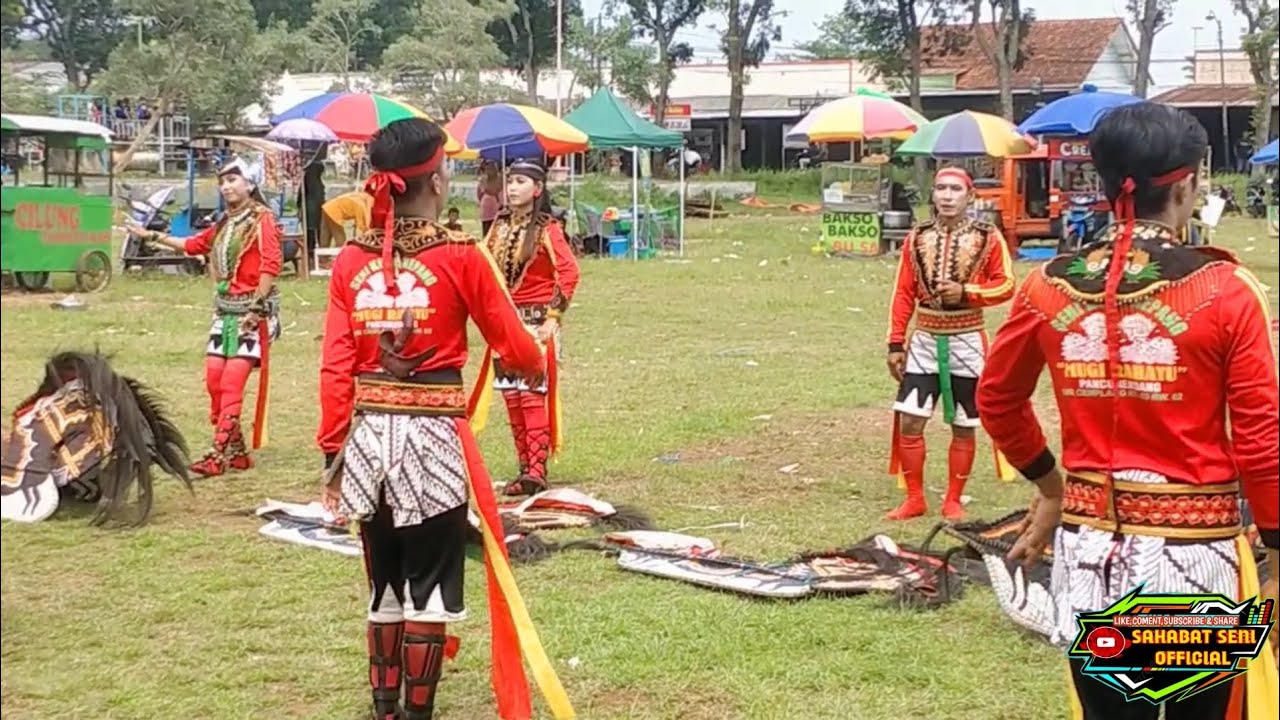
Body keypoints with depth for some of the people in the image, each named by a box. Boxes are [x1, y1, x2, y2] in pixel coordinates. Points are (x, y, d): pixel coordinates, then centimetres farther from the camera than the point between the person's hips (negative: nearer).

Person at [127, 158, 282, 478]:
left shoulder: (263, 219, -8)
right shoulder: (225, 223, 18)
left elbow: (270, 265, -16)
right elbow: (194, 244, 29)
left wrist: (256, 308, -20)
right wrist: (152, 236, 27)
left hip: (253, 310, -8)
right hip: (225, 308, 8)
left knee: (232, 381, -12)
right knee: (214, 378, 3)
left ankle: (220, 454, -12)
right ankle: (237, 452, 12)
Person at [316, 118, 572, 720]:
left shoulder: (350, 260, 2)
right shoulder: (461, 256, -8)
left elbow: (335, 368, 0)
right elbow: (512, 343, 0)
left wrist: (332, 453, 6)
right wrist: (537, 368, 23)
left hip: (368, 436, 4)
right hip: (433, 438, -4)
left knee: (384, 588, 18)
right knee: (426, 590, 7)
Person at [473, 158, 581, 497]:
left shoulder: (547, 229, -7)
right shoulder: (500, 226, 10)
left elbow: (568, 272, -13)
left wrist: (553, 317, -15)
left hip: (535, 322, -6)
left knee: (533, 396, -10)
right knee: (512, 397, 7)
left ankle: (536, 473, -10)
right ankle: (524, 468, 14)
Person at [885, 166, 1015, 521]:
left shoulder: (988, 237, -5)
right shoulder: (917, 238, 3)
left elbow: (1006, 285, -5)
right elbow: (903, 293, 3)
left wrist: (966, 292, -21)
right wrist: (896, 344, 0)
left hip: (966, 342, -2)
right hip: (925, 340, 2)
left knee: (963, 426, 6)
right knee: (909, 421, -2)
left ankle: (953, 500, 20)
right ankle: (914, 498, 12)